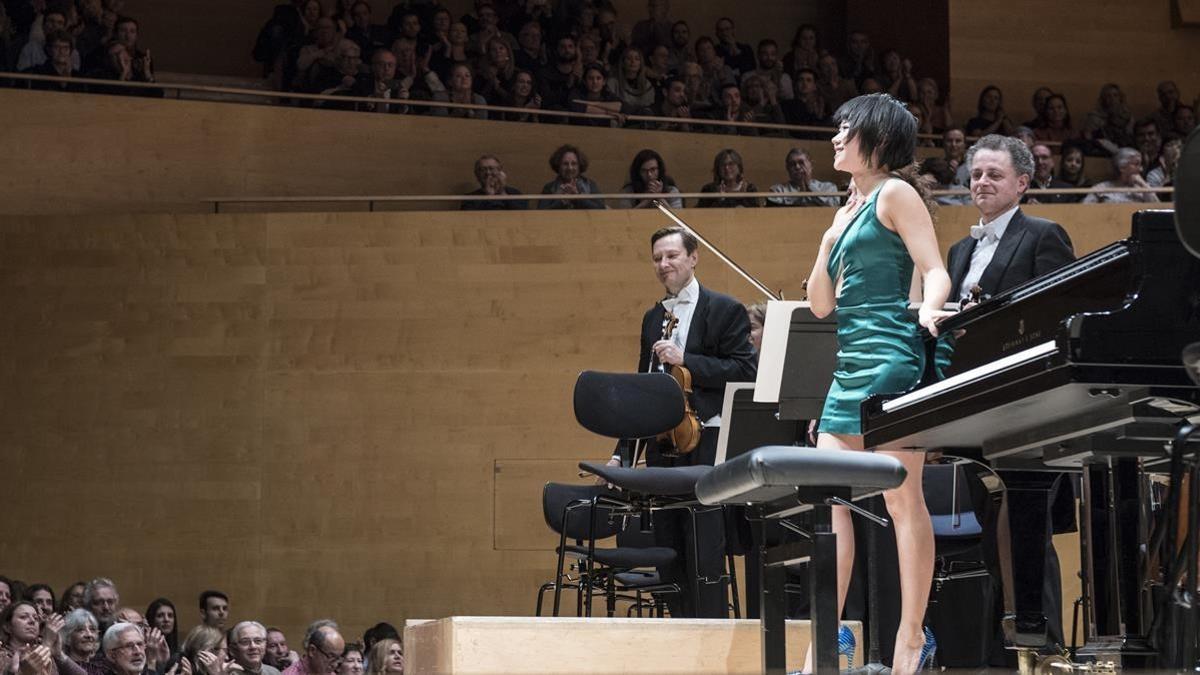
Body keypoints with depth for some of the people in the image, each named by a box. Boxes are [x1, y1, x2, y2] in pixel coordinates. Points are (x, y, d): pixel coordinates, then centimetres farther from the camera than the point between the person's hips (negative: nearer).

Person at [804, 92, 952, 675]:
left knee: (902, 500, -6)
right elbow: (821, 303, 20)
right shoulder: (852, 208, 22)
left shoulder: (896, 193, -1)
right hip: (849, 365, 9)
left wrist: (929, 310, -32)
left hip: (889, 358, -9)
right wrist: (831, 239, 8)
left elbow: (935, 271, -11)